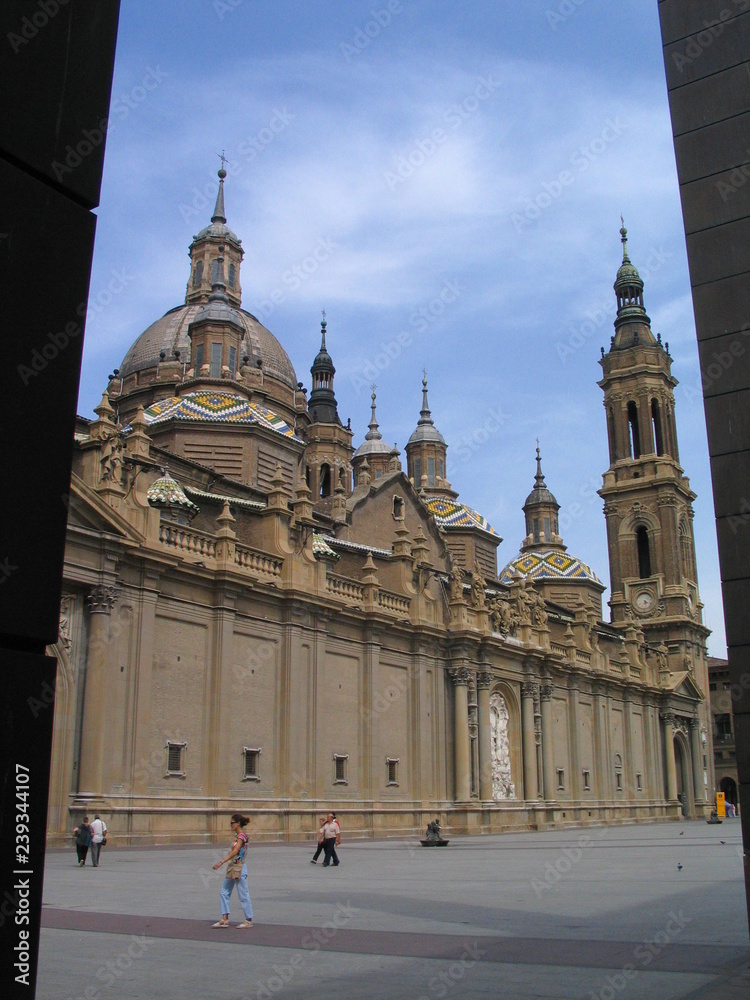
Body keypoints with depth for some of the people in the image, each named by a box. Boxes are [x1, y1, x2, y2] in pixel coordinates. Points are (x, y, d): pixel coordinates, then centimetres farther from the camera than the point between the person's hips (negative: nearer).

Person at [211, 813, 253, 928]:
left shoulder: (241, 836, -17)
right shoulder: (238, 835, 11)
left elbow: (235, 852, -27)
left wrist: (221, 862, -32)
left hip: (239, 868, -10)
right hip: (233, 868, 10)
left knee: (243, 895, 0)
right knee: (224, 892, 9)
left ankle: (249, 920, 10)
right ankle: (224, 919, 12)